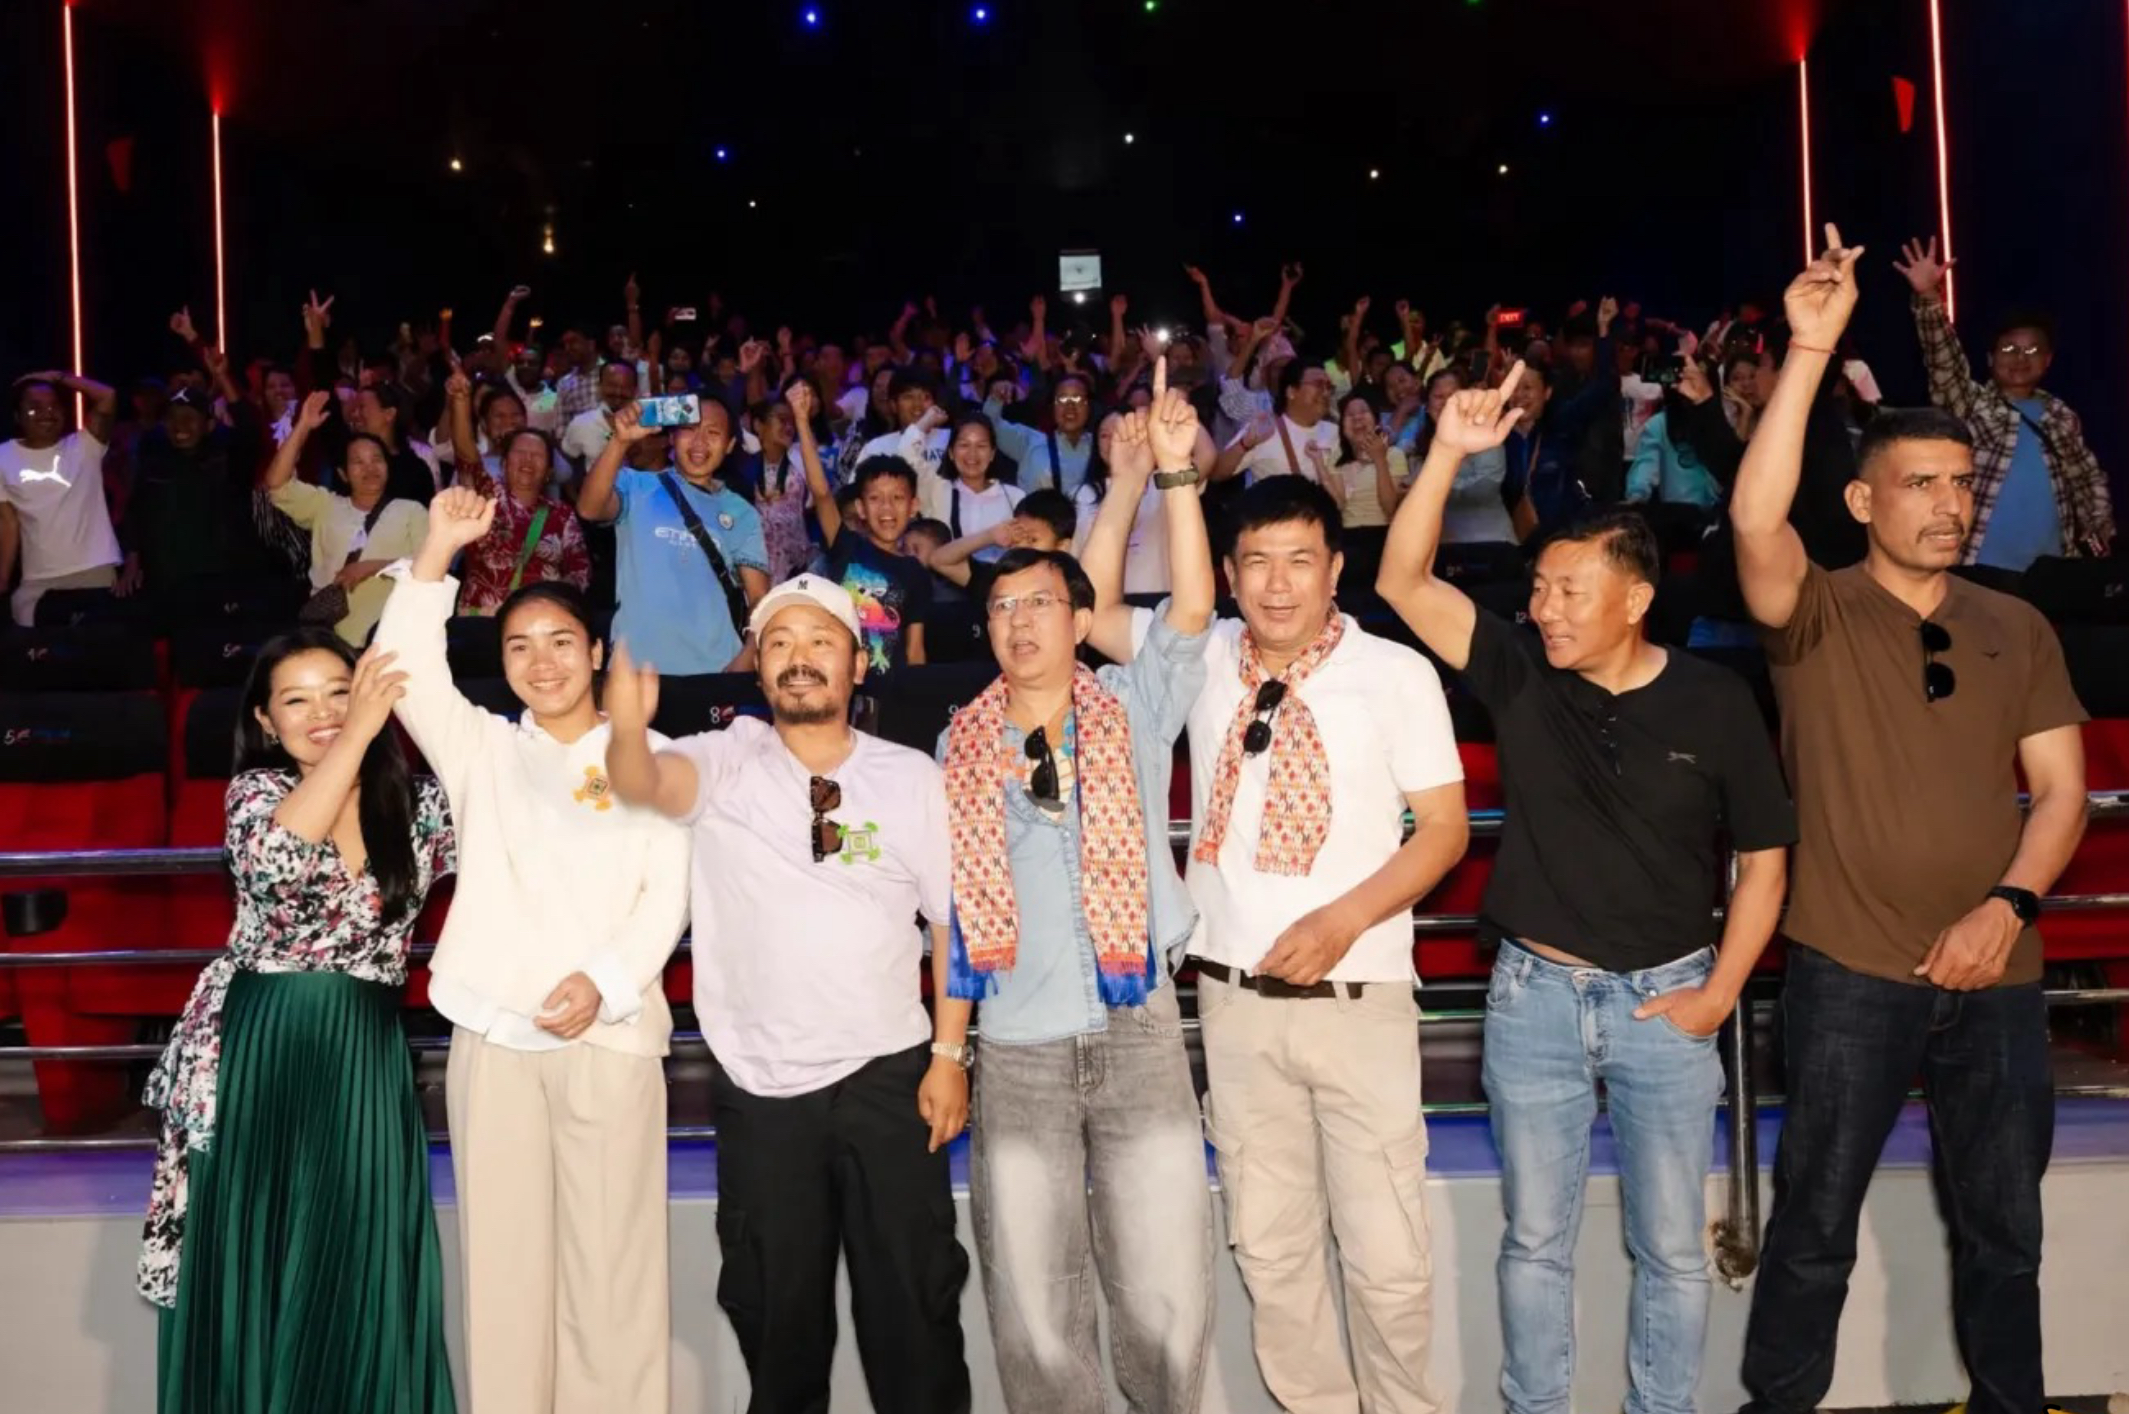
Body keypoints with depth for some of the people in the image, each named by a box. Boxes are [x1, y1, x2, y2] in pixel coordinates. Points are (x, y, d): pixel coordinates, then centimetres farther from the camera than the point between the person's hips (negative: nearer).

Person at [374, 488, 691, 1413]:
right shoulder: (481, 749, 14)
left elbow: (669, 890, 0)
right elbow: (406, 670, -1)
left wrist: (605, 982, -13)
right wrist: (439, 551, -10)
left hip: (609, 1033, -2)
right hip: (492, 1033, 2)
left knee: (613, 1254, -1)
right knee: (502, 1253, 5)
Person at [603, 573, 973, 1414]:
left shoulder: (911, 778, -2)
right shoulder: (726, 762, -4)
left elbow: (953, 920, 1)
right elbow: (647, 782, -26)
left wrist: (950, 1054, -4)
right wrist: (627, 734, -49)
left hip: (887, 1074, 0)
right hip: (760, 1085, 0)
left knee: (912, 1291, 10)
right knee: (774, 1301, 16)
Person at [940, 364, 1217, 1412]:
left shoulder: (1132, 709, 3)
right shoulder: (959, 748, 7)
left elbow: (1192, 609, -11)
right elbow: (943, 892, 13)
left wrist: (1173, 473, -19)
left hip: (1140, 1036, -1)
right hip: (1016, 1053, 2)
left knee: (1169, 1304, 1)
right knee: (1035, 1316, 7)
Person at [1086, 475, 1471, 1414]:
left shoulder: (1396, 674, -5)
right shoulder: (1205, 658, 5)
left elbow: (1444, 827, -3)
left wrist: (1343, 920, -15)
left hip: (1359, 1001, -3)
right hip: (1236, 1000, 3)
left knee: (1386, 1252, 4)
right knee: (1269, 1246, 13)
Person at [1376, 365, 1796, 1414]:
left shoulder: (1715, 704, -6)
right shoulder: (1520, 678, -4)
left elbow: (1763, 856, 1)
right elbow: (1404, 583, -13)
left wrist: (1720, 992, -4)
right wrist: (1449, 454, -22)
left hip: (1665, 1000, 0)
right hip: (1534, 995, 1)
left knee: (1671, 1248, 11)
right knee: (1535, 1238, 12)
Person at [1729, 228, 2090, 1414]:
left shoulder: (2019, 631, 8)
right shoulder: (1816, 615, -4)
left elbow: (2062, 789, 6)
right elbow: (1756, 518, -24)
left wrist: (2009, 903, -11)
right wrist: (1810, 352, -29)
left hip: (1996, 975, 4)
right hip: (1851, 971, -4)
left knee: (2006, 1229, 16)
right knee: (1816, 1226, 6)